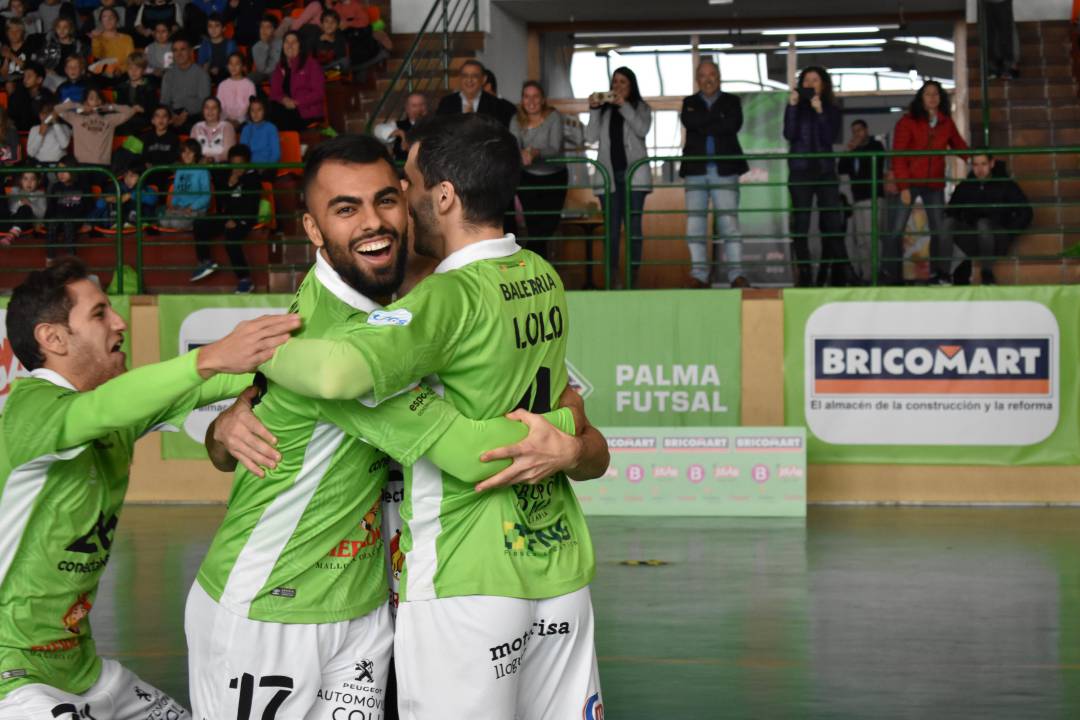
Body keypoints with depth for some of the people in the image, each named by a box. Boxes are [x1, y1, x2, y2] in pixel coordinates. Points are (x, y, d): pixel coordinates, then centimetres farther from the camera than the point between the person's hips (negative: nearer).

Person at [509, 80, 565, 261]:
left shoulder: (553, 117, -15)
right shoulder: (517, 120, -8)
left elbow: (554, 148, -27)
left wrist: (536, 152, -48)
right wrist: (522, 155, -45)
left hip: (554, 178, -1)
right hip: (528, 179, 1)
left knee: (549, 225, 2)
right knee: (534, 229, -4)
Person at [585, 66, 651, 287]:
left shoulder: (641, 108, 10)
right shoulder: (604, 110, 14)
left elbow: (642, 130, -9)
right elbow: (591, 137, 3)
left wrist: (624, 106, -14)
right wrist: (593, 110, -7)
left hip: (633, 175, -2)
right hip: (608, 175, 2)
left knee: (633, 226, -5)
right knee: (611, 227, -2)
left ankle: (634, 276, -3)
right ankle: (613, 277, -2)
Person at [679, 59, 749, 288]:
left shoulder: (731, 101, 12)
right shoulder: (689, 103, 14)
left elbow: (733, 125, -8)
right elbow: (689, 121, -8)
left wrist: (703, 125, -6)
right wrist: (718, 117, -7)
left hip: (725, 169, -2)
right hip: (696, 170, 2)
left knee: (730, 223, -8)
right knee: (695, 224, -3)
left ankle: (736, 274, -8)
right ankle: (699, 274, 0)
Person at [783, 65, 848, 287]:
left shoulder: (831, 110, 9)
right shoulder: (796, 107, 7)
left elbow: (830, 138, -5)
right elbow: (789, 134, -7)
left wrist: (820, 111, -14)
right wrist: (792, 106, -14)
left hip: (825, 170, 1)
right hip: (800, 171, -1)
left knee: (833, 223, -4)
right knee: (800, 225, -5)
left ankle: (838, 274, -1)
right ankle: (804, 275, -4)